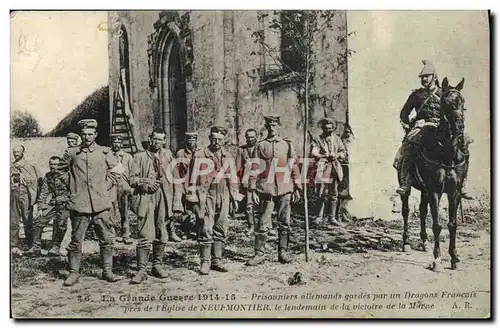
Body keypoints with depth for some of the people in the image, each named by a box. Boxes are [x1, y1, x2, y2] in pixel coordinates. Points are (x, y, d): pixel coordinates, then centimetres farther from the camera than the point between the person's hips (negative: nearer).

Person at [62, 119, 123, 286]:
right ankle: (74, 272, 15)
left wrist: (107, 185, 6)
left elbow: (117, 169, 15)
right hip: (79, 205, -1)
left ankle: (107, 271, 16)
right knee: (76, 241, 3)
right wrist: (73, 187, 14)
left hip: (101, 205, 1)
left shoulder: (104, 152, 5)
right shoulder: (71, 153, 5)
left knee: (106, 240, 5)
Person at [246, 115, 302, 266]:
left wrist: (297, 187, 5)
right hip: (267, 189, -1)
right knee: (263, 223, -2)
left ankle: (283, 252, 16)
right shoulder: (260, 146, 6)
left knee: (284, 222, 6)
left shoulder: (288, 145, 10)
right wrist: (252, 189, -3)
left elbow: (294, 167, 9)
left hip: (285, 189, 2)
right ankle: (259, 253, 6)